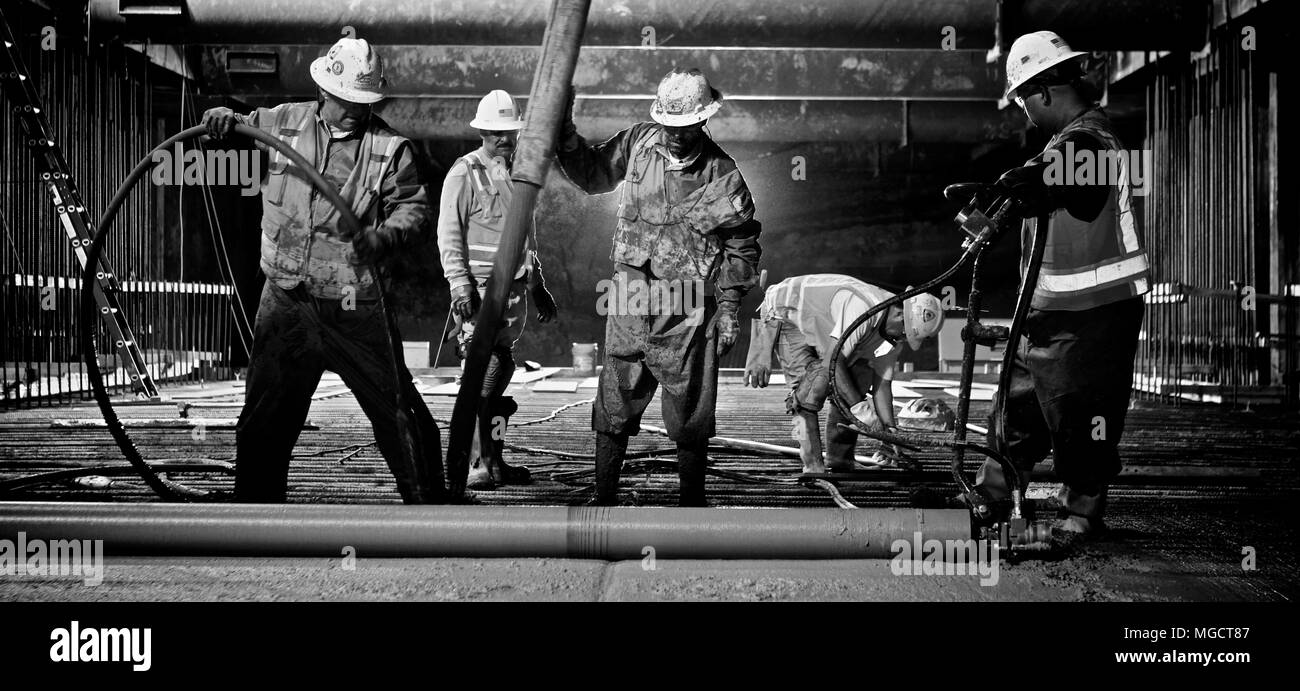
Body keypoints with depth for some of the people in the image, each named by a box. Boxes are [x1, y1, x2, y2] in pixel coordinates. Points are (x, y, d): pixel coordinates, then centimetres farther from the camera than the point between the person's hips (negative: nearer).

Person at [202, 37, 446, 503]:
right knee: (263, 419, 10)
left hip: (354, 304, -2)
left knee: (397, 410, 0)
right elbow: (240, 131, 21)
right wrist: (225, 118, -2)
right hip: (286, 300, 2)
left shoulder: (389, 147, 0)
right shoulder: (283, 122, 5)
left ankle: (429, 505, 15)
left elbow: (414, 208, 1)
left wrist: (384, 236, -19)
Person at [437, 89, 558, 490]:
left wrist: (538, 286, 26)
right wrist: (460, 286, -15)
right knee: (485, 373, -12)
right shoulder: (464, 173, -3)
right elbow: (449, 235, -6)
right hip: (480, 286, -6)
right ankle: (476, 465, -10)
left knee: (501, 370, 8)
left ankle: (493, 460, 15)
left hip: (515, 287, 6)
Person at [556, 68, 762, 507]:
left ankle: (692, 500, 22)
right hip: (630, 303, 2)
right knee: (615, 409, 6)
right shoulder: (637, 144, 2)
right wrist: (566, 136, 3)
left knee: (690, 413, 6)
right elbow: (592, 175, 17)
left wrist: (729, 305, -4)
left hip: (687, 312, -2)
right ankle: (603, 499, 16)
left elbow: (742, 247, 2)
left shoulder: (723, 176, -4)